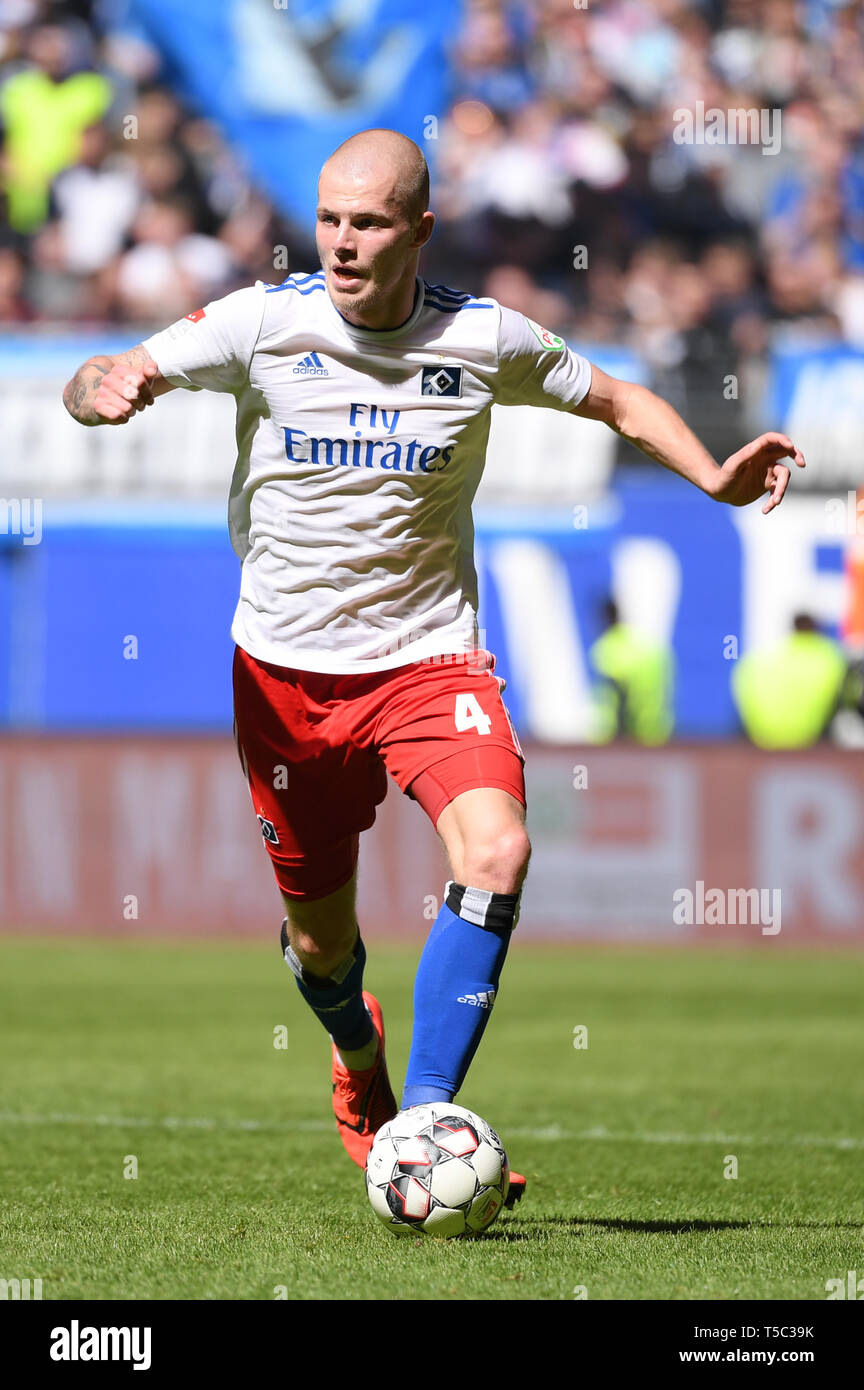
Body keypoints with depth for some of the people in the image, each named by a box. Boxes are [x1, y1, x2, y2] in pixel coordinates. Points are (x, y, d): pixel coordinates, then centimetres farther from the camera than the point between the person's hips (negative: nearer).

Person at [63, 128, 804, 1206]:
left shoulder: (485, 338, -6)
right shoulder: (265, 321, -10)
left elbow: (615, 400, 11)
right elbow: (105, 380, -12)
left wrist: (715, 477, -4)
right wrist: (103, 390, -37)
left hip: (429, 654, 0)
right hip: (286, 669, 0)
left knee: (497, 851, -28)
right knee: (320, 939, 10)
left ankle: (427, 1118, -23)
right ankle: (359, 1061, 46)